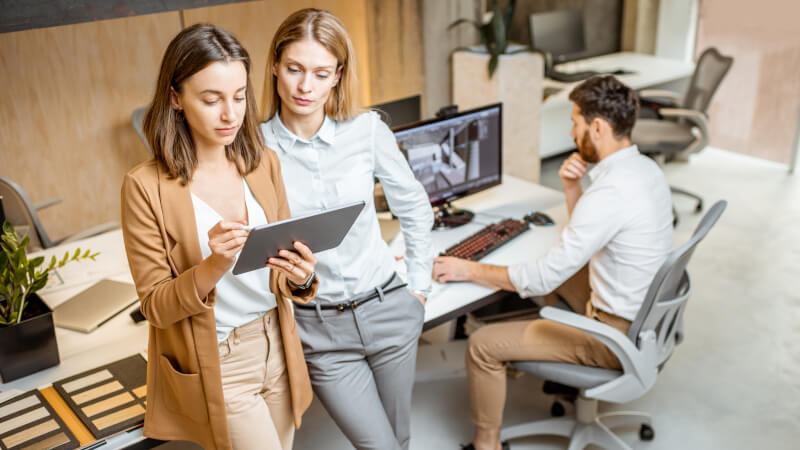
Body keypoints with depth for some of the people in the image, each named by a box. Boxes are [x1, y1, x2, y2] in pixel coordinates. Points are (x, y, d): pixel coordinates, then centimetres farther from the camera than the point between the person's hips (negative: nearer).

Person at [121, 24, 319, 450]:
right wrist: (214, 266, -29)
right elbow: (155, 306, -12)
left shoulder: (265, 163, -3)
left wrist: (299, 275, -18)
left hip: (277, 350, 5)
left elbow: (281, 276, 4)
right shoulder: (146, 186, -16)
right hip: (217, 367, -4)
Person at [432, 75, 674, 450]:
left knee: (483, 344, -8)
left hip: (617, 336, -9)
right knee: (559, 271, 30)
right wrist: (572, 188, -4)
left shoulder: (610, 192, -30)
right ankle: (567, 366, 43)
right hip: (649, 315, 10)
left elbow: (544, 277, -26)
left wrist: (469, 270, -15)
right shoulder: (645, 167, 1)